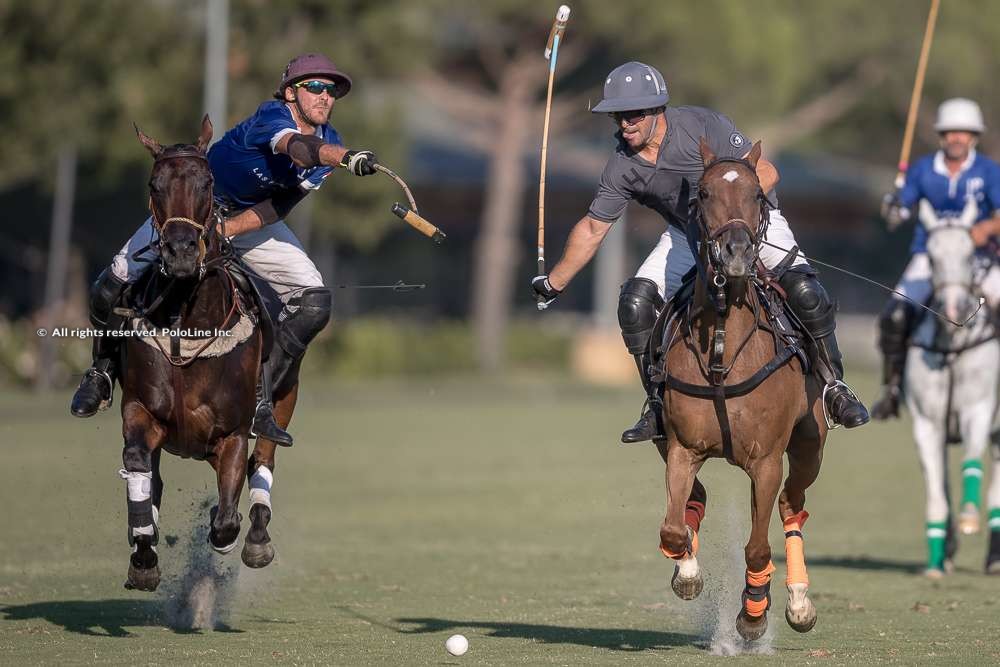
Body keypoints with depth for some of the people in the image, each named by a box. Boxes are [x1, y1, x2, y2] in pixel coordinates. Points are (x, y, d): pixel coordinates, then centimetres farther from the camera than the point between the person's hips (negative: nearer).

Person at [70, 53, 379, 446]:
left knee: (314, 301, -13)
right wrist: (347, 158, -73)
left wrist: (225, 230, -28)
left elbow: (278, 207, -13)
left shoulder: (330, 144, -11)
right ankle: (104, 369, 13)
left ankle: (258, 397, -4)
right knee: (115, 285, -17)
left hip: (253, 219, 5)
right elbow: (298, 147, -54)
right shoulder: (272, 116, -30)